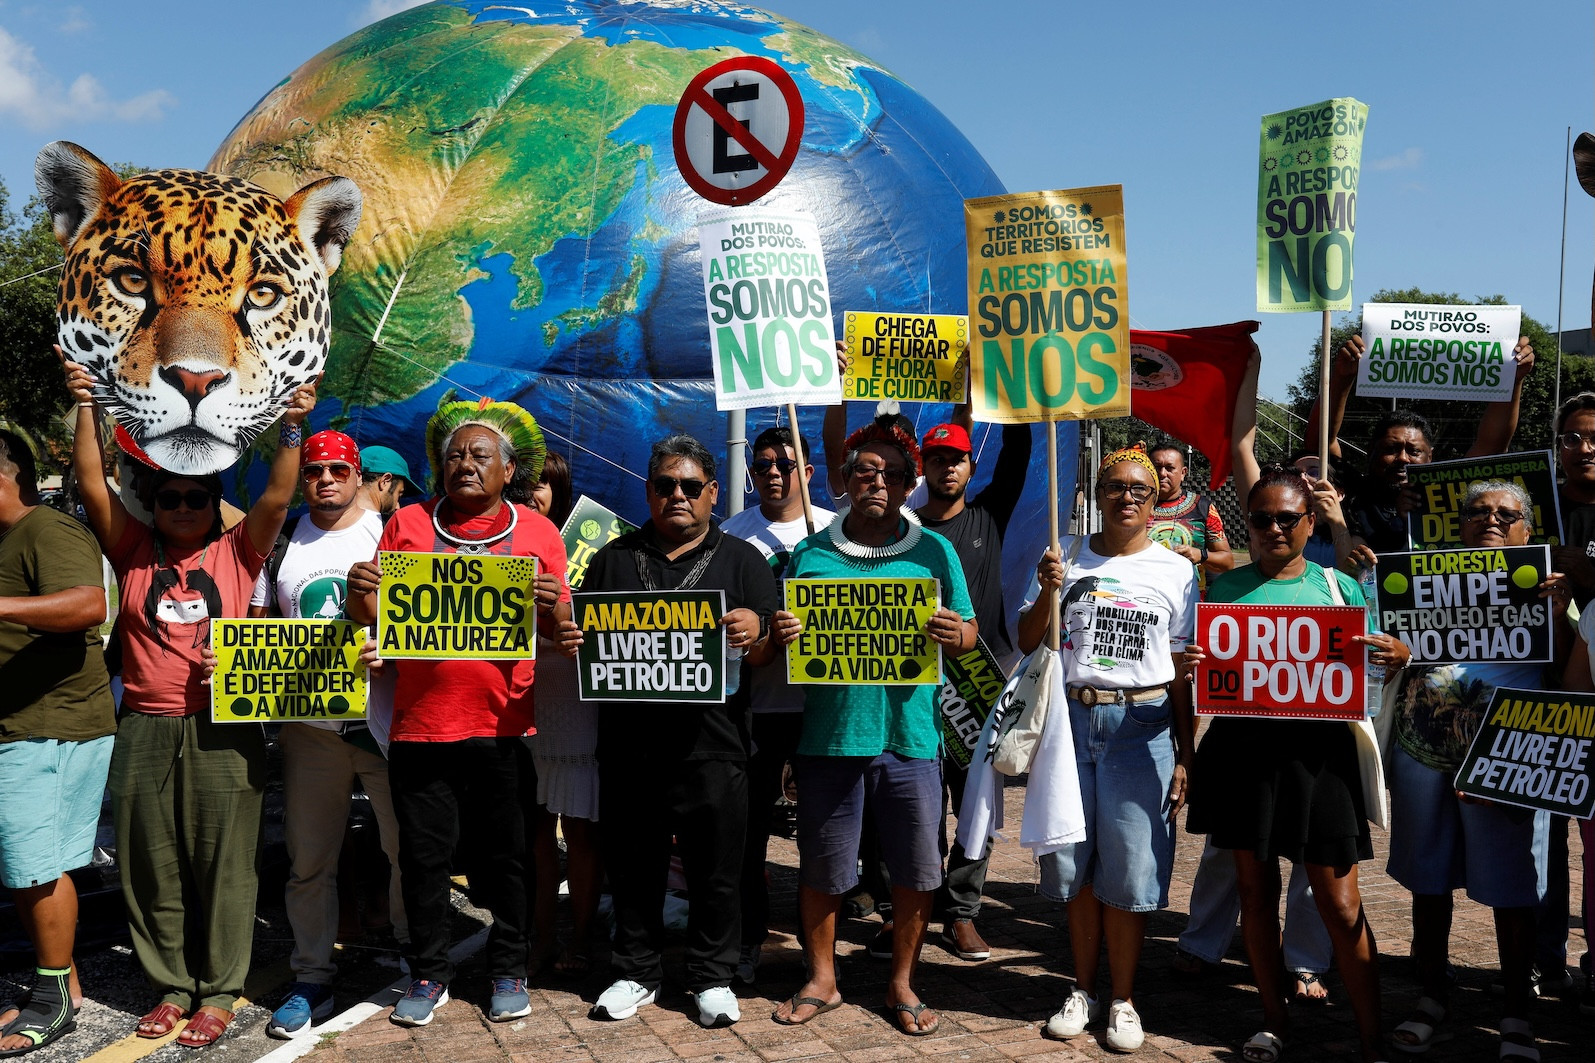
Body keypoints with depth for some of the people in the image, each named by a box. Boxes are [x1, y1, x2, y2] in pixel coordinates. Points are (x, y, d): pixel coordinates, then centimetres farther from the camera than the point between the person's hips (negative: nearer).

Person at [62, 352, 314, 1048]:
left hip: (222, 732, -2)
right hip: (144, 731, 3)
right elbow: (93, 485, 2)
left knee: (222, 865, 3)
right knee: (152, 867, 10)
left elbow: (277, 496, -6)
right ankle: (171, 986, 25)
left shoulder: (235, 553, 6)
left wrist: (291, 427, -16)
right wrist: (86, 407, -6)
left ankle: (218, 991, 16)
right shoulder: (135, 553, 10)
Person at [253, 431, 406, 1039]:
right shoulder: (280, 543, 11)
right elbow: (258, 624, 16)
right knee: (309, 858, 9)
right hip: (308, 728, 3)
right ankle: (313, 980, 21)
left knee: (407, 846, 3)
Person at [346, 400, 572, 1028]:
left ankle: (509, 972, 25)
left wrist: (552, 607, -18)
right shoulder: (408, 524, 7)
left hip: (503, 723, -1)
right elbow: (372, 617, 7)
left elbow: (559, 630, 4)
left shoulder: (537, 532, 5)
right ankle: (429, 975, 25)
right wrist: (359, 593, -15)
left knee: (504, 854, 8)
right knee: (423, 852, 9)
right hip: (420, 721, 1)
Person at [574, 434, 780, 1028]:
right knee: (632, 864, 10)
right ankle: (636, 973, 27)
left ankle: (712, 977, 21)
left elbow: (769, 655, 4)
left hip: (711, 744, -2)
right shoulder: (614, 559, 15)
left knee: (715, 867, 5)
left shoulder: (741, 560, 9)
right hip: (629, 743, 2)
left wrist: (756, 633, -18)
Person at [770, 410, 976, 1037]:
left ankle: (901, 984, 29)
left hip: (910, 735, 0)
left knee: (916, 869, 7)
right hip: (829, 734, 0)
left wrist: (956, 636, -15)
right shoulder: (811, 553, 6)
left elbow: (969, 633, 7)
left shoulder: (934, 551, 5)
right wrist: (781, 634, -13)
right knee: (821, 867, 10)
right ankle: (822, 980, 31)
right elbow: (782, 641, 10)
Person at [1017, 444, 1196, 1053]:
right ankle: (1083, 991, 24)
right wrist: (1047, 593, -11)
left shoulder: (1176, 571, 5)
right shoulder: (1065, 558, 7)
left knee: (1128, 868, 1)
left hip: (1141, 726, -1)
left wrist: (1184, 757, 1)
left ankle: (1122, 999, 18)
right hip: (1070, 718, 2)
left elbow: (1182, 672, 4)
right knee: (1074, 863, 8)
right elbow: (1028, 643, 7)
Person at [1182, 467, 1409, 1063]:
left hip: (1318, 750, -1)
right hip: (1243, 746, 1)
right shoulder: (1226, 587, 8)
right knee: (1255, 888, 10)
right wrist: (1191, 667, -11)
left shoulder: (1339, 586, 7)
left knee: (1340, 903, -2)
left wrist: (1398, 657, -11)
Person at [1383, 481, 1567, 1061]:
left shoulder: (1539, 584, 5)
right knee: (1428, 879, 12)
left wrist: (1558, 615, -19)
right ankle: (1432, 997, 28)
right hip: (1421, 748, 2)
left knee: (1510, 887, 4)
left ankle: (1517, 1014, 20)